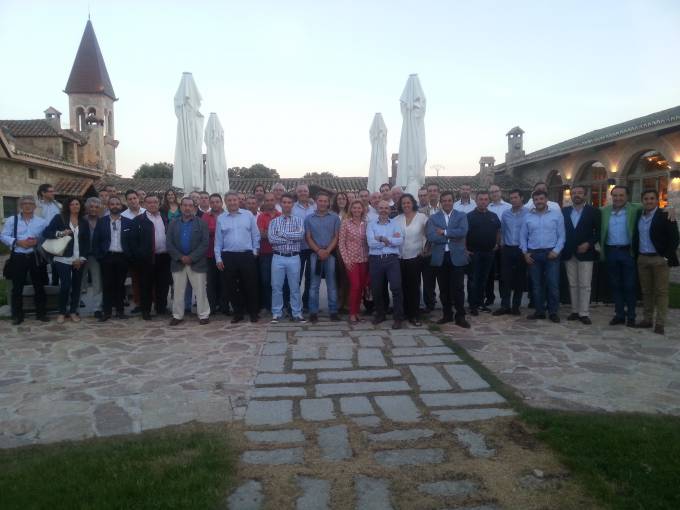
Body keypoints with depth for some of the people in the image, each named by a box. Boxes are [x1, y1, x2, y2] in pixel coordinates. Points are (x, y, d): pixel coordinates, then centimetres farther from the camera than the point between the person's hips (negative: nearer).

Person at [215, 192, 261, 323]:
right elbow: (218, 240, 7)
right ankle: (238, 313, 20)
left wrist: (255, 251, 2)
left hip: (247, 255, -1)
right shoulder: (221, 218, 6)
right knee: (231, 287, 7)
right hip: (228, 257, 2)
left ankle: (253, 312, 15)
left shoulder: (248, 215, 3)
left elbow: (255, 235, 6)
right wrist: (218, 258, 3)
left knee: (250, 285, 2)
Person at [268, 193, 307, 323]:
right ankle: (276, 313, 15)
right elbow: (271, 238, -9)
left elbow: (300, 235, -14)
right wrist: (292, 237, -12)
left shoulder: (298, 220, 5)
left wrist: (282, 233, -11)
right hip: (278, 258, 0)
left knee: (295, 287, 7)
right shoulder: (274, 221, 6)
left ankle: (297, 313, 15)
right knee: (276, 287, 5)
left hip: (294, 258, 0)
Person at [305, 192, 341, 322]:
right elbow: (308, 237, 3)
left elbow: (336, 236, 2)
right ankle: (313, 312, 7)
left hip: (330, 254, 0)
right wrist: (318, 250, -10)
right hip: (315, 254, 0)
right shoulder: (309, 218, 7)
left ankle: (333, 311, 8)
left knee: (331, 284, 3)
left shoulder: (335, 217, 6)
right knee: (314, 284, 2)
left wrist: (327, 251, -10)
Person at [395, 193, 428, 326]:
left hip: (415, 257, -2)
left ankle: (415, 316, 7)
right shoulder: (397, 219, 6)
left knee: (414, 287, 0)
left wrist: (424, 248, -4)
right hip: (399, 257, 3)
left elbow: (427, 235, 0)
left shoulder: (422, 217, -2)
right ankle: (404, 313, 19)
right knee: (403, 287, 8)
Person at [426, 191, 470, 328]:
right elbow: (431, 236, -8)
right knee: (444, 288, 9)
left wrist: (444, 232, -11)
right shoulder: (433, 218, 7)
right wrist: (452, 237, -11)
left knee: (458, 288, 0)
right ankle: (447, 314, 21)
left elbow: (463, 232, -12)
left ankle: (460, 316, 9)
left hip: (457, 257, -1)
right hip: (440, 257, 2)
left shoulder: (461, 216, 6)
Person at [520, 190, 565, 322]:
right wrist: (525, 252, 2)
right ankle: (539, 311, 17)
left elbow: (561, 235, -1)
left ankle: (553, 312, 8)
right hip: (533, 254, 3)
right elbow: (523, 236, 10)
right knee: (536, 284, 8)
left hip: (551, 253, -2)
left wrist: (556, 251, -10)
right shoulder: (528, 216, 7)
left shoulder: (556, 214, 0)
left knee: (553, 284, -3)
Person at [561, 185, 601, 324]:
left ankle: (584, 313, 3)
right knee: (572, 284, 8)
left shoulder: (593, 211, 0)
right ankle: (575, 311, 15)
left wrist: (588, 244, -13)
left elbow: (599, 232, -2)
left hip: (585, 253, -3)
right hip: (568, 254, 3)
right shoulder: (564, 211, 9)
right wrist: (562, 248, 1)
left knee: (585, 285, -2)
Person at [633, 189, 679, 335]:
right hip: (642, 259, 5)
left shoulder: (665, 216, -6)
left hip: (660, 259, -5)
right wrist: (635, 255, 8)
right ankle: (647, 319, 19)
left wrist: (667, 257, -14)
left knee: (661, 291, -1)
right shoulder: (638, 216, 9)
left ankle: (660, 323, 2)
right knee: (646, 291, 11)